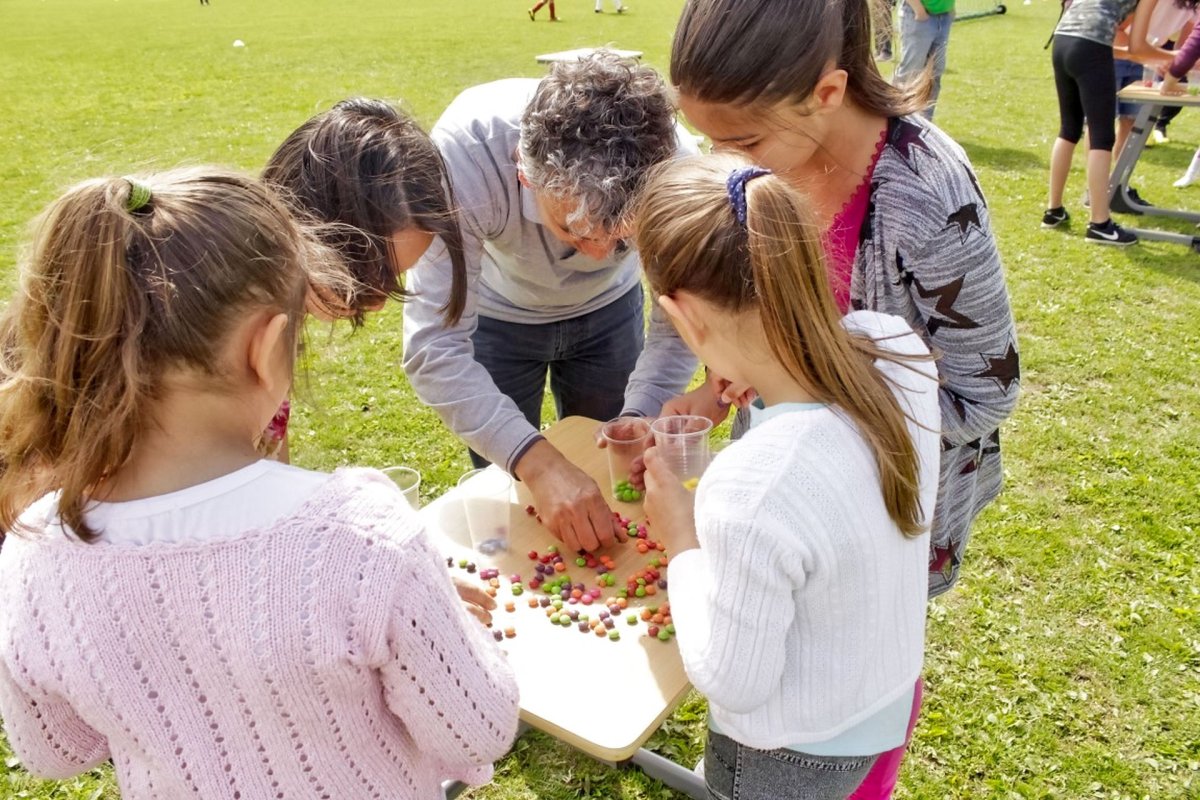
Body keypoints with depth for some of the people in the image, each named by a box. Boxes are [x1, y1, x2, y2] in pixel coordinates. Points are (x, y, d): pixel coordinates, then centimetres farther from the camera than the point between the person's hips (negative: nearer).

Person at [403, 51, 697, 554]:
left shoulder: (675, 161, -35)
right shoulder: (465, 154, -41)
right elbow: (435, 347, -40)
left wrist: (638, 419, -37)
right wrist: (536, 461, -49)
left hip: (608, 308, 2)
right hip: (497, 315, -1)